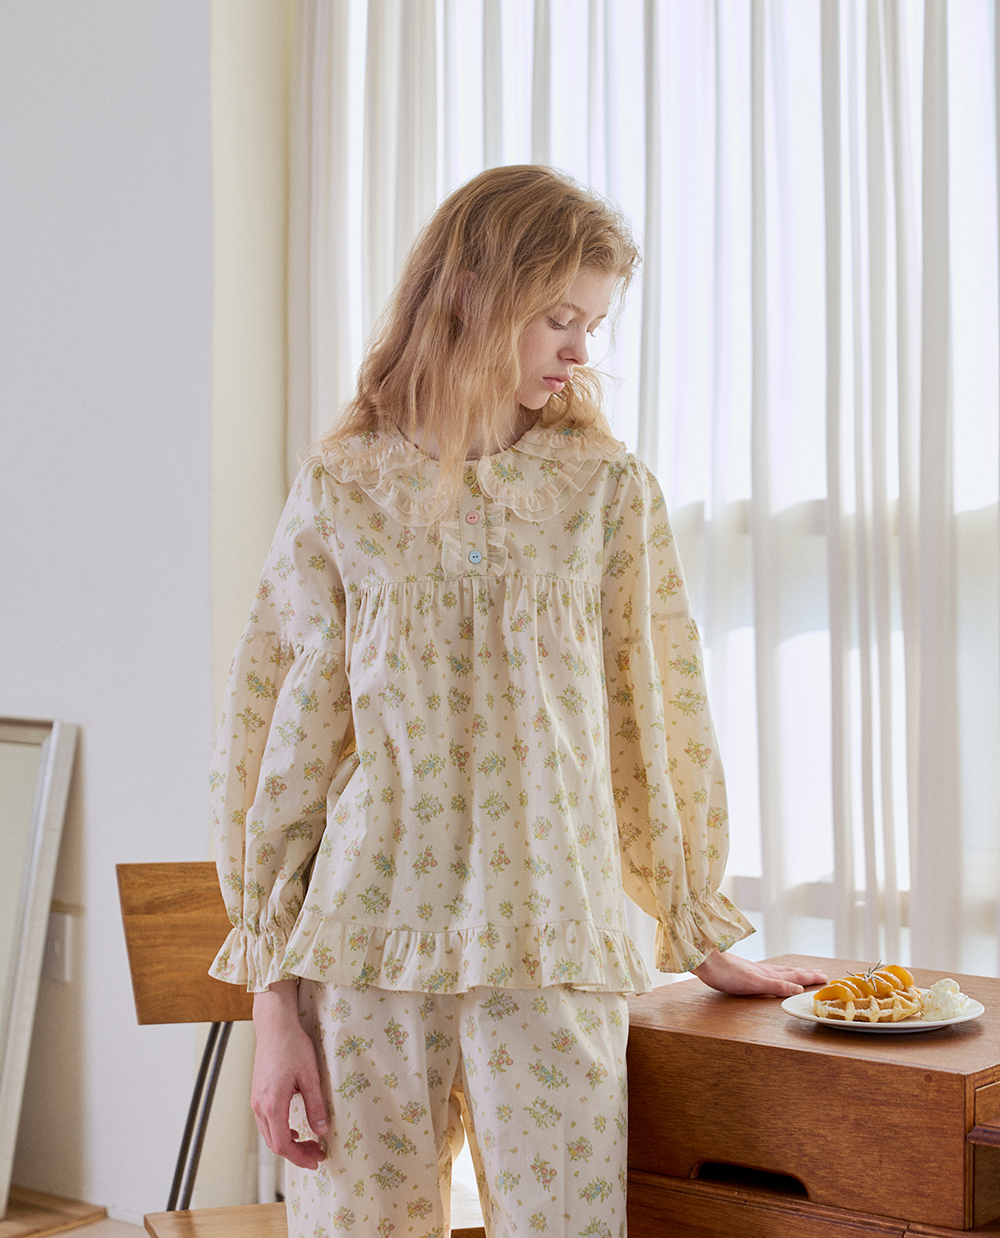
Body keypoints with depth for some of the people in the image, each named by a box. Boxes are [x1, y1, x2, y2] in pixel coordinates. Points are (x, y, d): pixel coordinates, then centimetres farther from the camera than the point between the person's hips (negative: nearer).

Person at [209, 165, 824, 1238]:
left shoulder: (609, 490, 6)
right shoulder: (341, 492, 4)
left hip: (554, 951, 0)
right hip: (364, 950, 0)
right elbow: (279, 740, 3)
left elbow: (654, 716, 10)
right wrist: (274, 1004, 0)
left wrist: (700, 940, 13)